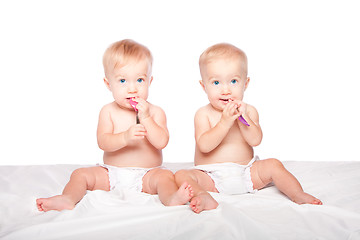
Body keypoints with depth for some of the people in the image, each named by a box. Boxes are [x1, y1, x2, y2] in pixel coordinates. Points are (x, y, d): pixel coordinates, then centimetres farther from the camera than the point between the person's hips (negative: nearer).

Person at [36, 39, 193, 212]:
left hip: (146, 176, -2)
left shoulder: (155, 112, 0)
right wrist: (125, 137, -31)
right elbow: (103, 142, -13)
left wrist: (145, 118, -20)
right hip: (111, 174, 2)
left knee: (165, 176, -30)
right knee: (81, 174, -12)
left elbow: (161, 142, -13)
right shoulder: (108, 112, 1)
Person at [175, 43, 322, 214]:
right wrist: (225, 121, -27)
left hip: (245, 173, 2)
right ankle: (204, 198, -48)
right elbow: (204, 146, -19)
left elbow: (255, 140, -11)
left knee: (273, 165, -16)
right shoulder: (203, 114, -5)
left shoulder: (249, 111, 2)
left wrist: (243, 117, -24)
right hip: (211, 178, -2)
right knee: (182, 175, -26)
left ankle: (298, 195, -12)